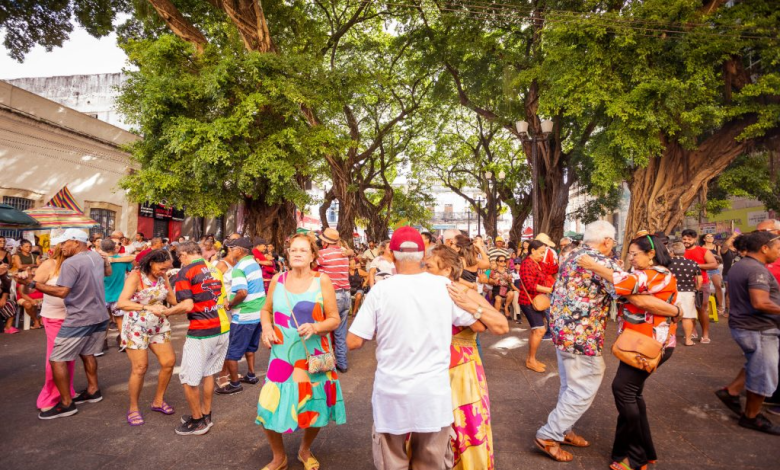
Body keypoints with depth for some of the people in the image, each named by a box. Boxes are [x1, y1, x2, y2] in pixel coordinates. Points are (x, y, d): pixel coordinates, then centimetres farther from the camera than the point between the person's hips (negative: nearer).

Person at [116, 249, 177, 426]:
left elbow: (173, 299, 3)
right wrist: (148, 307, -41)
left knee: (169, 362, 3)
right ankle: (133, 409, 18)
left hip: (159, 326, 6)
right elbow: (121, 303, -29)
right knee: (140, 368, -3)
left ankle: (158, 401, 23)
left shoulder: (162, 277, -1)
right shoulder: (136, 277, -18)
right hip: (136, 327, -6)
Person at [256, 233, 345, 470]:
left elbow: (335, 319, -7)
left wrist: (315, 327, -24)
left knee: (316, 407, 11)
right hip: (282, 355, 2)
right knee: (270, 407, 0)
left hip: (314, 356, -1)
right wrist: (266, 327, -5)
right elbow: (266, 310, 14)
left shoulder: (322, 280, -8)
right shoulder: (278, 279, 0)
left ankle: (305, 450, 43)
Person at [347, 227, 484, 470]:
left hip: (392, 392, -1)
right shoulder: (445, 286, -6)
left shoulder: (380, 290, -11)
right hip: (434, 391, 2)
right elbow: (478, 322, 9)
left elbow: (353, 342, -7)